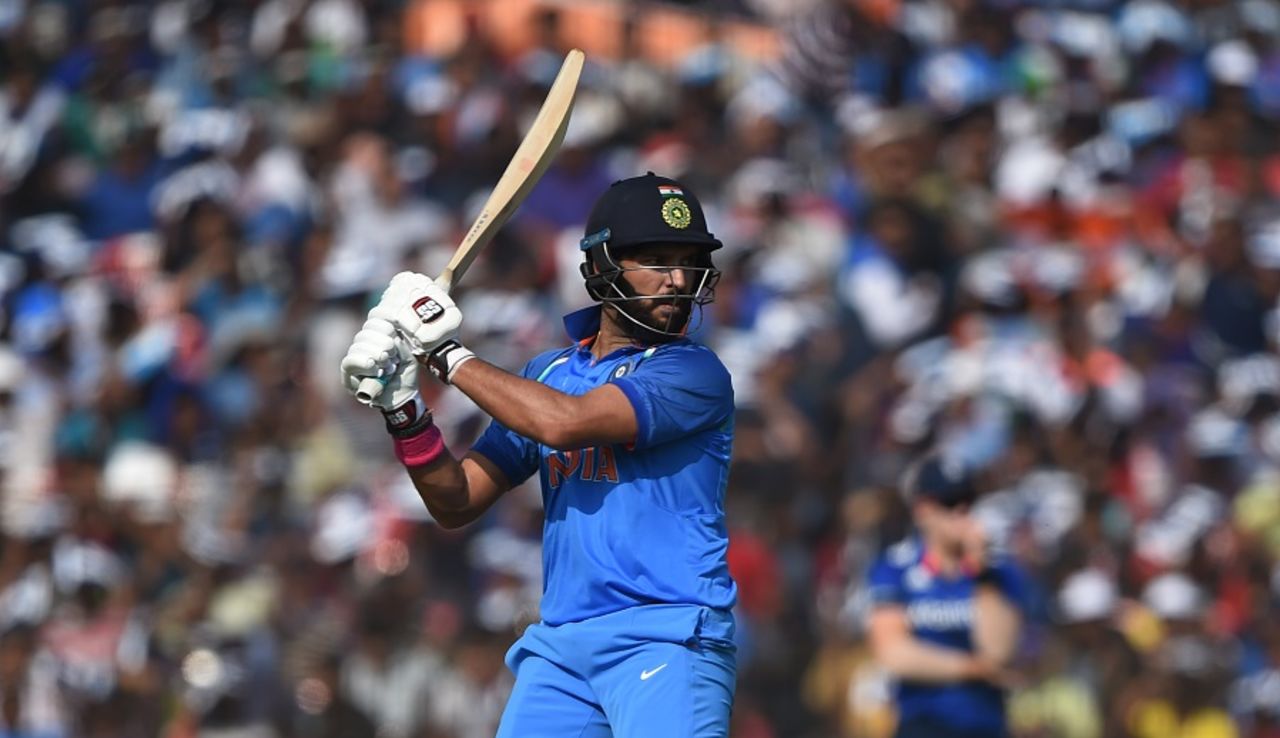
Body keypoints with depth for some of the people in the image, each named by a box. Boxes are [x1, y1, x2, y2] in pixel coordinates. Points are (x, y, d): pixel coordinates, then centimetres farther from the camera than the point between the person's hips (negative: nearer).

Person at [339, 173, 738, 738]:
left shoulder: (695, 373, -4)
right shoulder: (547, 374, 16)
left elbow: (566, 422, -18)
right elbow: (456, 503, 14)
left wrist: (447, 353, -7)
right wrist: (401, 404, -1)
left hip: (666, 643, -5)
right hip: (558, 643, 6)